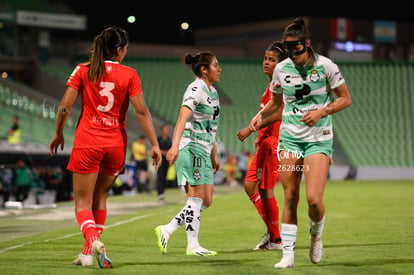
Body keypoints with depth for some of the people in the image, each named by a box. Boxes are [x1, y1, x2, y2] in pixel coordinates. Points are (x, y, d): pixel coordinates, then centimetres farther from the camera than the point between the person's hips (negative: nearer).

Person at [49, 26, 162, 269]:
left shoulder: (83, 71, 1)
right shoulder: (129, 74, -1)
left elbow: (65, 106, -2)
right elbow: (141, 110, -6)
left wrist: (59, 133, 12)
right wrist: (155, 144, -3)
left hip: (87, 142, -1)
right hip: (116, 143, 1)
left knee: (83, 202, 1)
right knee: (100, 198, 18)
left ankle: (95, 241, -25)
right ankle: (88, 251, 18)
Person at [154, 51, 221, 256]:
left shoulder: (212, 92, 18)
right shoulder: (196, 89, -11)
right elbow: (182, 118, -24)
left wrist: (214, 155, 24)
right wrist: (175, 145, -36)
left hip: (203, 151, 9)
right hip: (192, 146, -9)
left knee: (206, 201, 5)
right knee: (196, 198, -8)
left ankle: (167, 230, 7)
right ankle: (192, 245, -4)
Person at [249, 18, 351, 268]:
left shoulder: (325, 66, -7)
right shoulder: (281, 69, 2)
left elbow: (345, 99, 1)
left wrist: (322, 111, -14)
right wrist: (261, 115, -1)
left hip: (319, 139, -3)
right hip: (289, 137, 3)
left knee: (314, 199, -14)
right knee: (290, 198, -1)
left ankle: (316, 235, 17)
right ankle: (288, 255, 7)